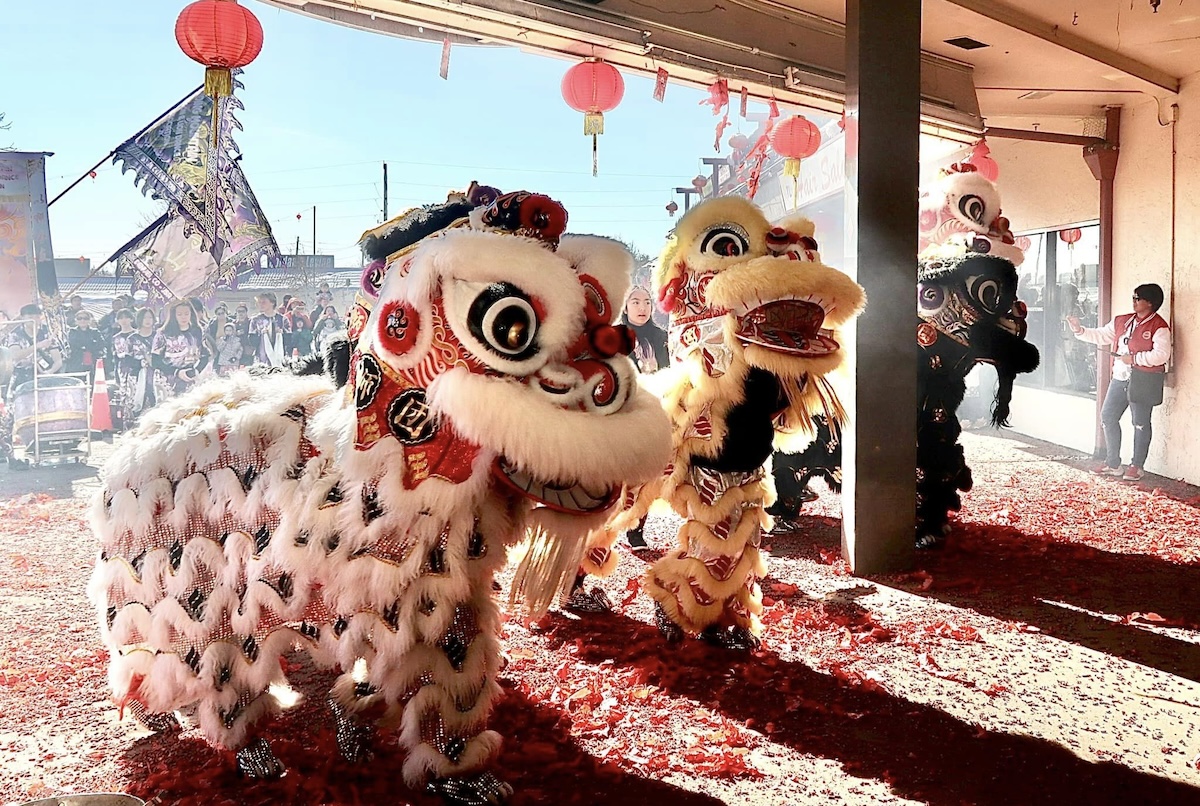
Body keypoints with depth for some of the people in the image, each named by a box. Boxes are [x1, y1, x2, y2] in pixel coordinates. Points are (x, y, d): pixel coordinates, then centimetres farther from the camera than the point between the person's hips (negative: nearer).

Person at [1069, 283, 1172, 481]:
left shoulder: (1159, 327, -10)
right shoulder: (1123, 321, 12)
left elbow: (1161, 355, -21)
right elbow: (1101, 336, 18)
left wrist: (1134, 358, -20)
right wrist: (1079, 331, 7)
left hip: (1142, 380, -8)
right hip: (1120, 378, 8)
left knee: (1140, 423, 1)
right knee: (1108, 417, 9)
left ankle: (1137, 467, 11)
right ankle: (1113, 464, 19)